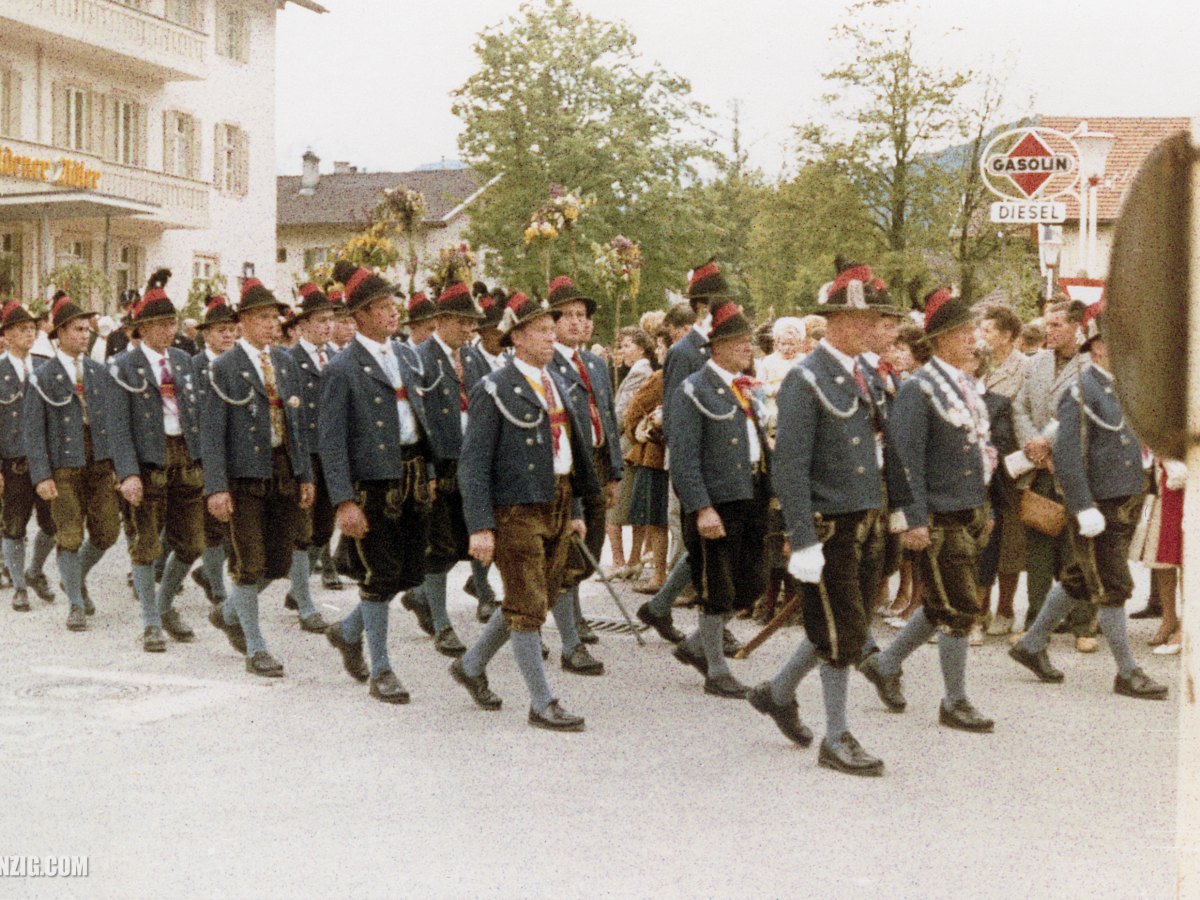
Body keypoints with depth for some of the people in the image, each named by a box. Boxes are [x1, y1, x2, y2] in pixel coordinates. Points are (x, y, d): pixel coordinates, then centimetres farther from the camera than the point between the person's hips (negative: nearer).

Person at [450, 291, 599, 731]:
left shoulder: (556, 384, 13)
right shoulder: (494, 391, -10)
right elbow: (473, 463, -13)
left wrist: (575, 510, 17)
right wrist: (479, 527, -18)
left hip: (557, 506, 8)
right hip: (517, 509, -8)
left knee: (533, 601, 15)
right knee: (528, 608, -2)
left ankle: (471, 665, 34)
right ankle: (543, 704, 7)